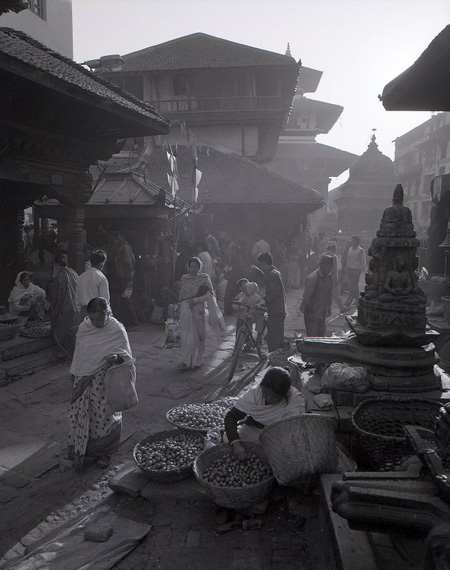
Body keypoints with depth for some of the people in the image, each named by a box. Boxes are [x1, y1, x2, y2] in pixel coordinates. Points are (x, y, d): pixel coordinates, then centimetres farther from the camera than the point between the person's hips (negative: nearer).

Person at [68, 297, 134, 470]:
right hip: (84, 380, 3)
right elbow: (78, 355, 9)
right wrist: (74, 377, 13)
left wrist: (116, 358, -32)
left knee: (104, 414, 8)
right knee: (80, 413, 7)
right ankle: (80, 450, 26)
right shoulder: (83, 328, -3)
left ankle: (104, 452, 28)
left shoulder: (117, 330, -14)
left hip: (105, 381, -3)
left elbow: (126, 355, -10)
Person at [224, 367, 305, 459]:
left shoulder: (296, 400, -26)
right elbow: (231, 416, -23)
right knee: (227, 438, -23)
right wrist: (235, 443, -40)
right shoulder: (255, 393, -22)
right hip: (253, 430, 1)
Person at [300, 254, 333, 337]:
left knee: (321, 334, 13)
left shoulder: (328, 277, 6)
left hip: (322, 313, 8)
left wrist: (328, 307, 10)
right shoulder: (312, 278, -21)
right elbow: (306, 296, -20)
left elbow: (329, 293, 17)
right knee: (313, 336, -7)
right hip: (311, 313, -8)